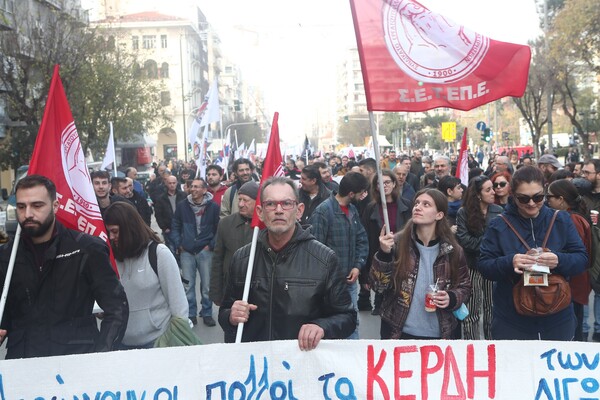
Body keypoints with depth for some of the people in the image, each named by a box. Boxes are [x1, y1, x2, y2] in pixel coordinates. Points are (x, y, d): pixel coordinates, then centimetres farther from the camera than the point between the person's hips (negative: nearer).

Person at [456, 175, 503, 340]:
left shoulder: (498, 211, 1)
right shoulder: (463, 213, -5)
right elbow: (463, 239, -13)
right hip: (473, 267, -2)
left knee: (491, 308, 11)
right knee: (471, 309, 3)